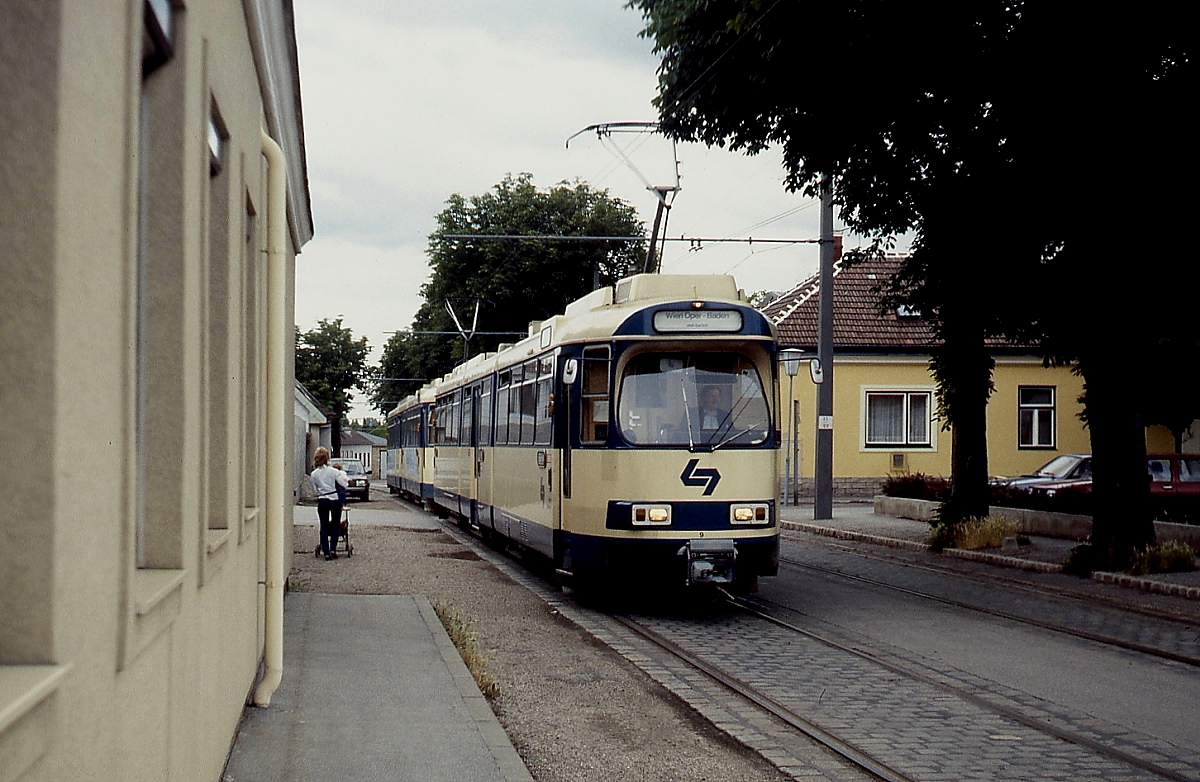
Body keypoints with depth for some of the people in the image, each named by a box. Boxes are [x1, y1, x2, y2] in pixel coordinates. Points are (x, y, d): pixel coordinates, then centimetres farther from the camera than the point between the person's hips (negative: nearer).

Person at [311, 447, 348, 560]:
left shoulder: (314, 474, -1)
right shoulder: (333, 471, -9)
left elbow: (315, 490, 7)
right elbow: (344, 484, -8)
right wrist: (343, 475, 8)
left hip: (322, 501, 1)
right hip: (335, 500, -1)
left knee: (324, 527, 6)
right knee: (336, 525, 13)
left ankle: (326, 552, 1)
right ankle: (333, 549, 4)